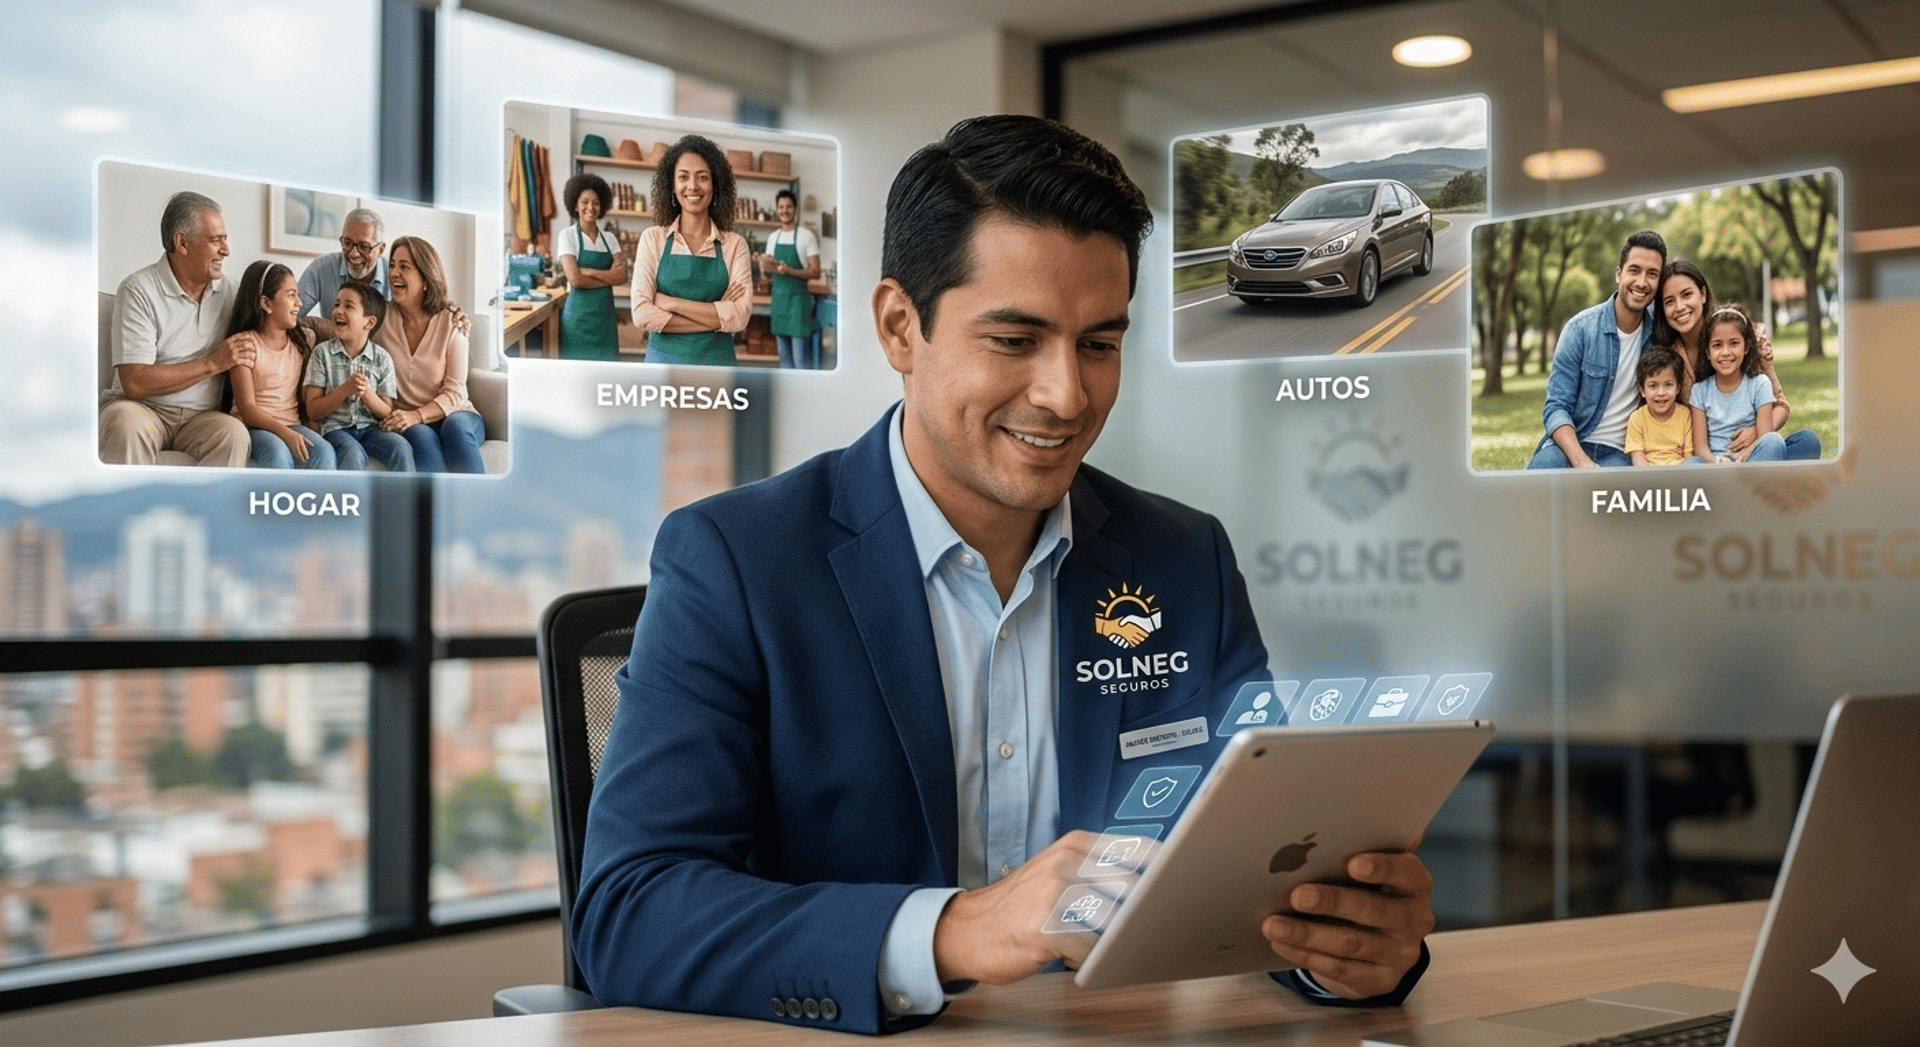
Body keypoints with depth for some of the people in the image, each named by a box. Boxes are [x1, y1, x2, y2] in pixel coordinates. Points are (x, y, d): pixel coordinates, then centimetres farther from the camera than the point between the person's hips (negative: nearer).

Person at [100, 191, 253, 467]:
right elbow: (134, 383, -16)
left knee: (234, 433, -31)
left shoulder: (226, 289, 10)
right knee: (127, 423, -39)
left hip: (200, 417, 4)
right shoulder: (139, 289, -8)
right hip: (143, 409, -4)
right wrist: (213, 363, -13)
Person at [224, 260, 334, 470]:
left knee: (323, 451, -28)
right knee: (277, 451, -37)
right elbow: (247, 407, -11)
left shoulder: (301, 340, 15)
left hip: (291, 425, 4)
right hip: (254, 427, -4)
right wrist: (284, 433, -25)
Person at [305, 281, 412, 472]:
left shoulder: (382, 358, 4)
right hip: (335, 429, -2)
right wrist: (345, 390, -16)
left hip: (370, 428, 2)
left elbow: (387, 413, 5)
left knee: (401, 447, -28)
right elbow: (313, 411, -2)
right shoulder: (323, 352, 1)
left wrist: (368, 394, -16)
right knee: (353, 453, -34)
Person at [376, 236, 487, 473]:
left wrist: (416, 415, -24)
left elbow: (454, 393, -5)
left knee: (455, 426, -36)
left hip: (454, 415, 0)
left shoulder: (451, 321, -1)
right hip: (408, 424, 0)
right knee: (421, 436, -35)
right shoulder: (382, 318, 4)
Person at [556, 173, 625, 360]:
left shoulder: (609, 238, 10)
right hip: (579, 314, -4)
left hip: (605, 313, 4)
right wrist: (609, 276, -7)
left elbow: (621, 277, -4)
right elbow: (575, 279, -13)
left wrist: (589, 271, -15)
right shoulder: (567, 236, -2)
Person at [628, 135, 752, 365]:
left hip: (716, 362, 0)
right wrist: (717, 316, -12)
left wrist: (671, 303, -14)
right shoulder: (653, 238, 0)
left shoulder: (734, 245, 1)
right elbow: (642, 312, -10)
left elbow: (740, 316, -11)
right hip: (664, 358, 0)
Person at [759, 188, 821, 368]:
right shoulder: (773, 237, 10)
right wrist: (765, 264, -6)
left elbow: (815, 271, -10)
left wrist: (790, 270, -23)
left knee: (801, 356, -8)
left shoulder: (806, 235, -7)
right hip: (778, 296, 6)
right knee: (784, 354, 10)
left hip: (798, 297, -6)